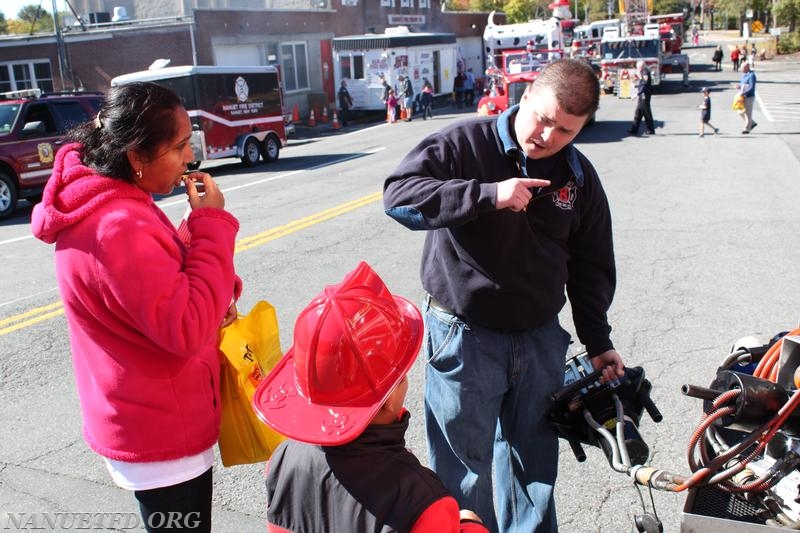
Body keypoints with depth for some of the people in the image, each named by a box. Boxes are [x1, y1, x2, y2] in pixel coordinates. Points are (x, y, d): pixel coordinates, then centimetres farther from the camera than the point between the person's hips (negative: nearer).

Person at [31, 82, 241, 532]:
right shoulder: (118, 227, -30)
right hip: (162, 434, -9)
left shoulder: (108, 203, 2)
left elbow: (160, 285, 16)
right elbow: (187, 331, -31)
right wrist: (213, 225, -26)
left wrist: (213, 300, -4)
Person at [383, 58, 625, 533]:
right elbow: (399, 194, -23)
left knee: (534, 461, 20)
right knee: (465, 470, 6)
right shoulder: (465, 144, -10)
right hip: (465, 337, -4)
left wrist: (598, 341, 14)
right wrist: (488, 194, -29)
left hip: (541, 339, 5)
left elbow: (590, 266, 13)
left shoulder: (579, 177, 5)